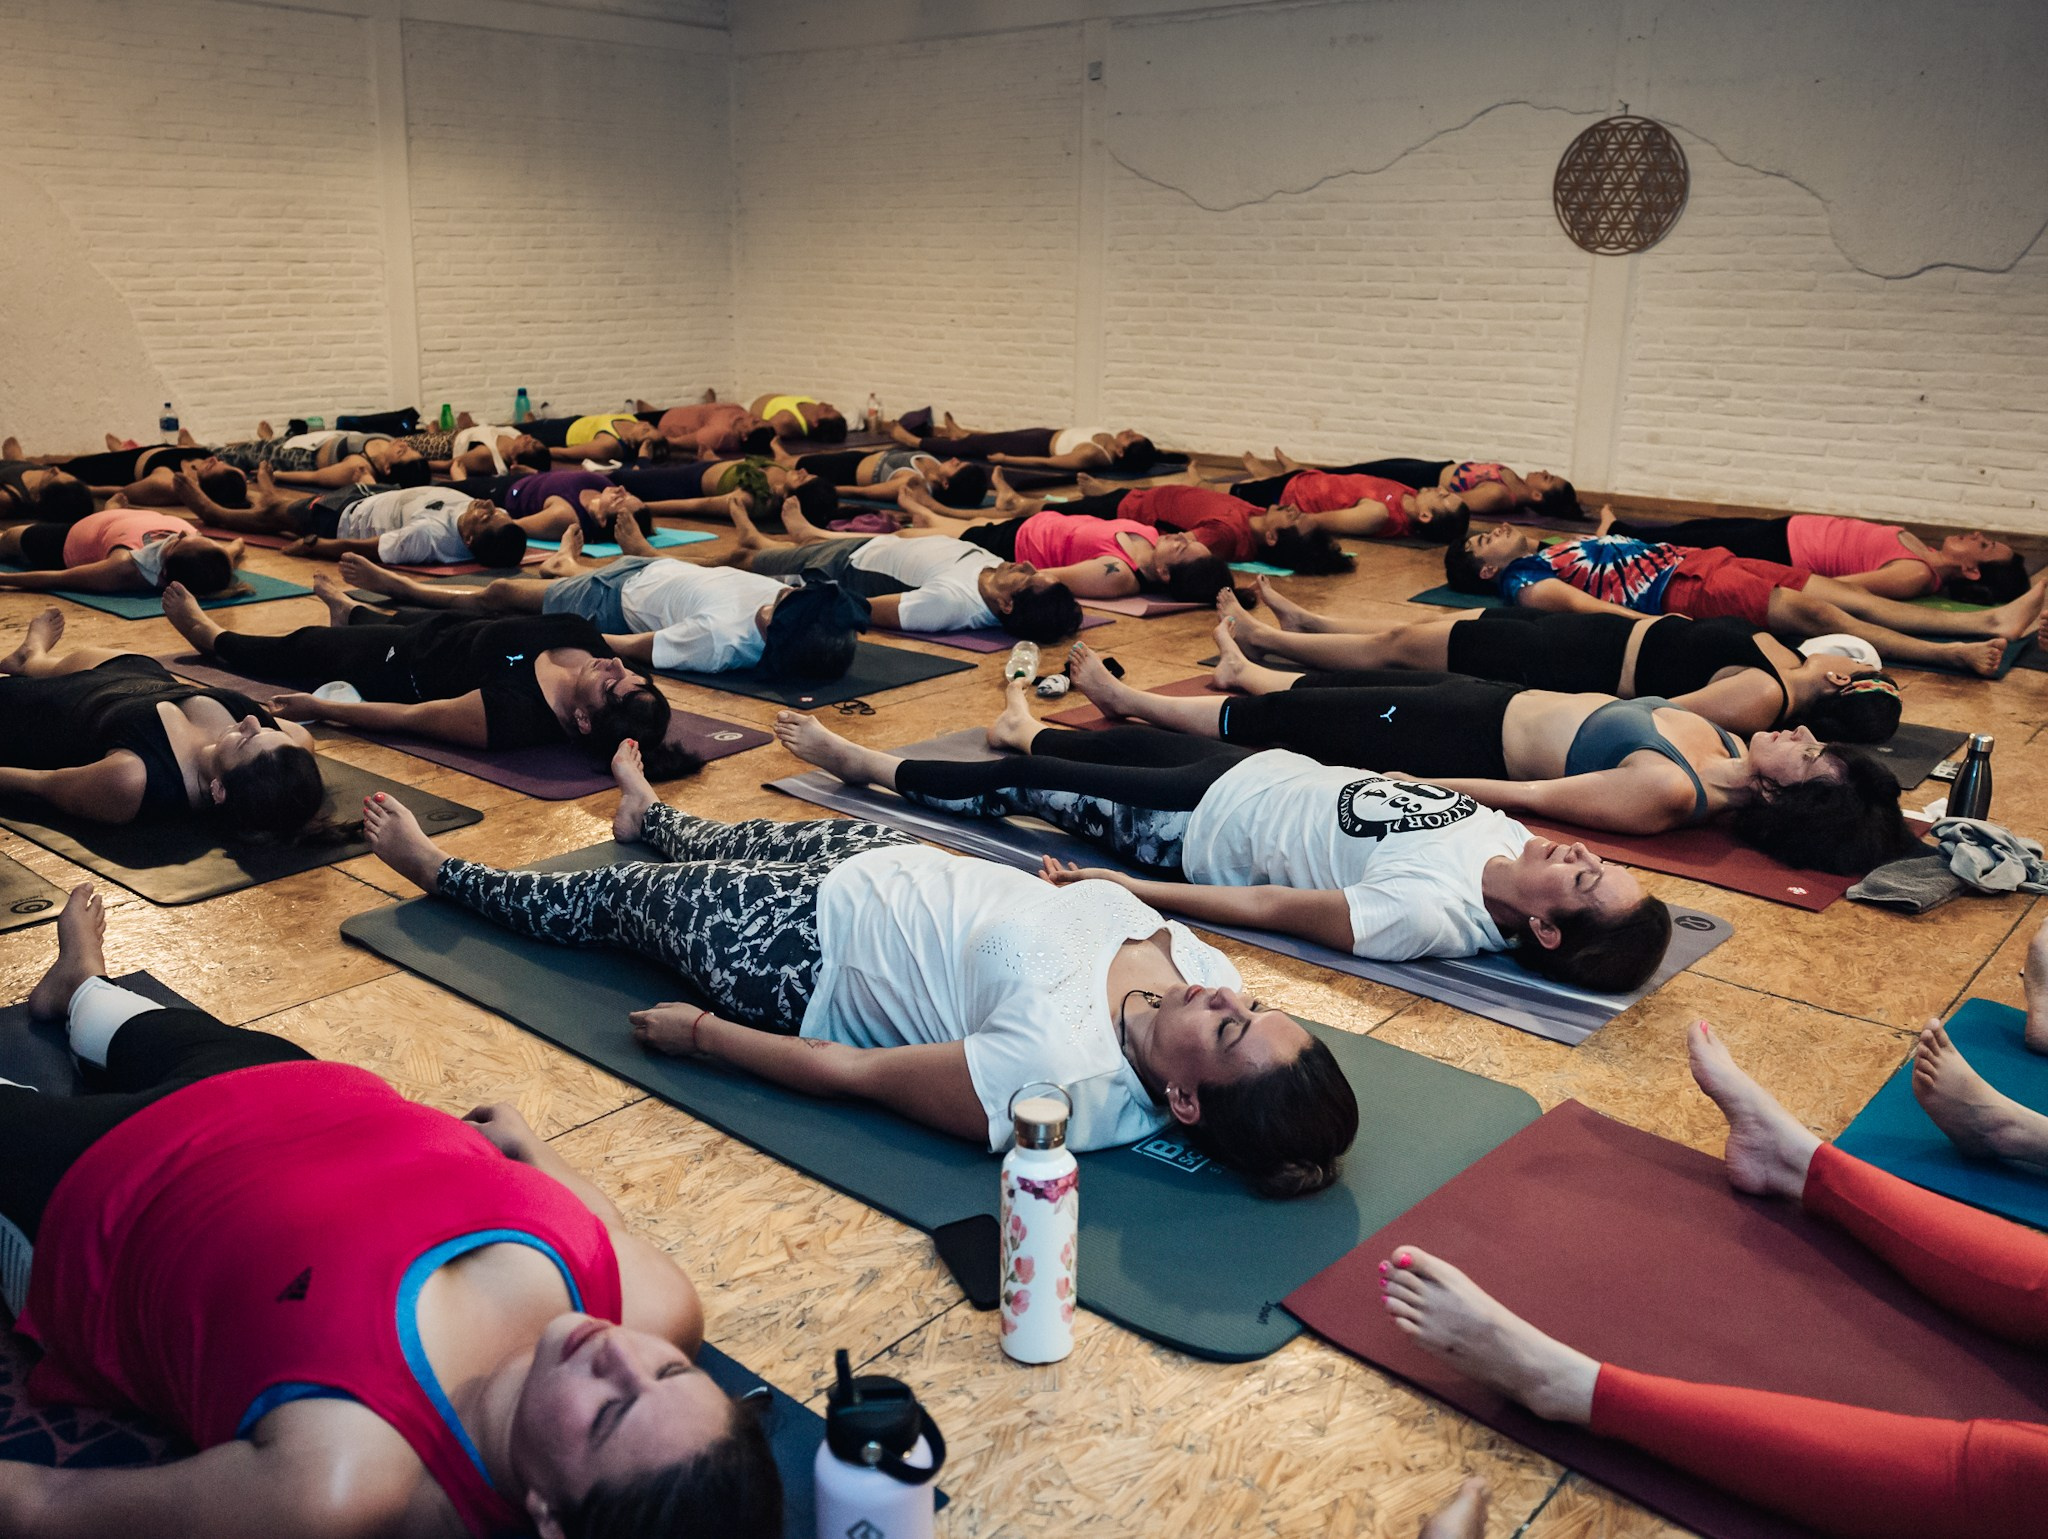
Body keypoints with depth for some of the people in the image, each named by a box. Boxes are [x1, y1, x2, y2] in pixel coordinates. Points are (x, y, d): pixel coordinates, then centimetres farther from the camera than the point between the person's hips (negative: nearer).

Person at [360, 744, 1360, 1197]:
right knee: (757, 839, 32)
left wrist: (696, 1034, -18)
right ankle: (647, 814, 69)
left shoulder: (1056, 1075, -42)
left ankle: (438, 870, 49)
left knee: (618, 896, 18)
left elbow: (852, 1074, -29)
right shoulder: (1202, 969, -24)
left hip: (807, 949, -6)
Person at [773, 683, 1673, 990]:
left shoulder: (1429, 917, -34)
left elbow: (1271, 908, -29)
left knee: (1018, 786, 9)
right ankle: (1027, 732, 65)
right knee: (1112, 742, 29)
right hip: (1275, 773, 7)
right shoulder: (1503, 841, -15)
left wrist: (1123, 889, -24)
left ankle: (868, 766, 34)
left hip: (1202, 828, -6)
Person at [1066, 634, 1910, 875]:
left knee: (1292, 722, 6)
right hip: (1501, 699, 7)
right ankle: (1247, 672, 56)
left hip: (1476, 740, -7)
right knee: (1342, 686, 24)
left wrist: (1408, 788, -23)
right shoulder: (1725, 748, -7)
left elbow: (1531, 797, -27)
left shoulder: (1668, 793, -30)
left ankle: (1129, 700, 26)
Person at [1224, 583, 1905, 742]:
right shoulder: (1788, 666, -3)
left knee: (1401, 642, 4)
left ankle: (1262, 638, 22)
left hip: (1575, 664, -8)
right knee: (1436, 623, 21)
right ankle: (1304, 622, 42)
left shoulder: (1758, 699, -29)